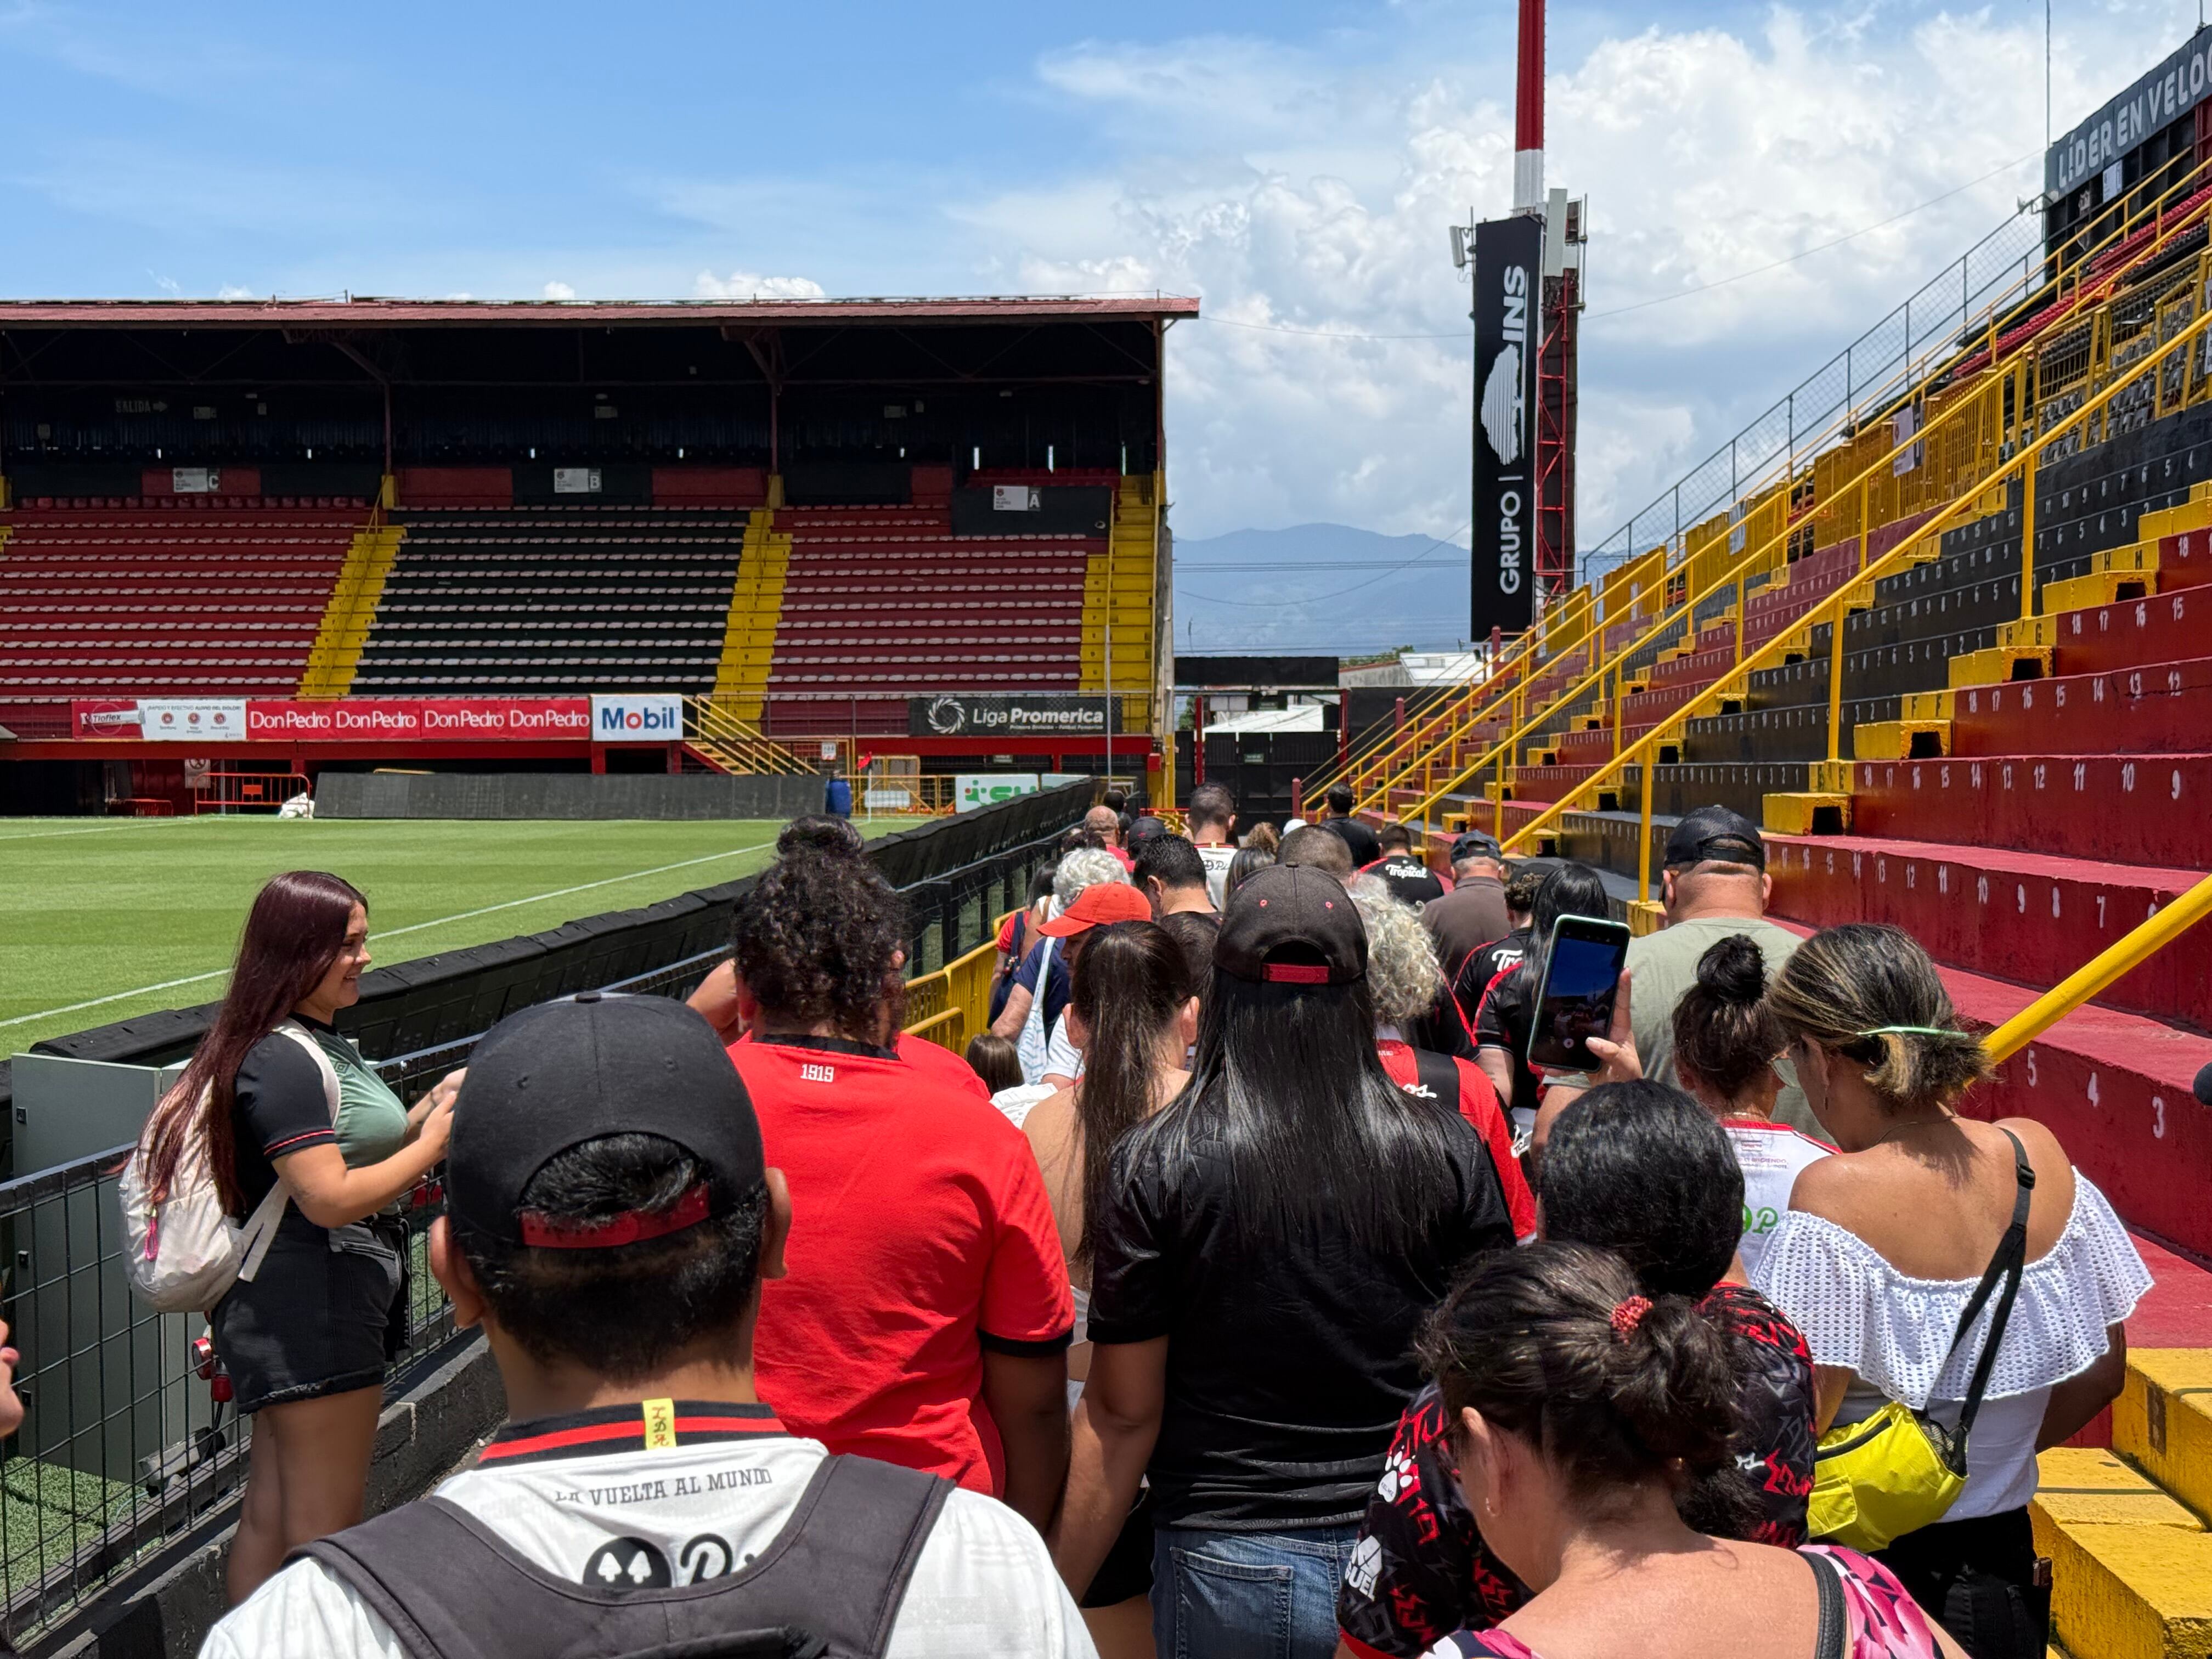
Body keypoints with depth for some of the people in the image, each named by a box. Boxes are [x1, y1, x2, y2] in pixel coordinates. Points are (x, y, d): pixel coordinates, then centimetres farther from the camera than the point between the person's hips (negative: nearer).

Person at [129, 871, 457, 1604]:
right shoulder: (283, 1060, -19)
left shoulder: (321, 1044, 13)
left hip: (289, 1312, 10)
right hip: (311, 1304, -10)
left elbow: (354, 1151, 17)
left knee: (269, 1515, 18)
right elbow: (329, 1198, -25)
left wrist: (427, 1111, 5)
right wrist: (434, 1141, -17)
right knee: (325, 1525, -1)